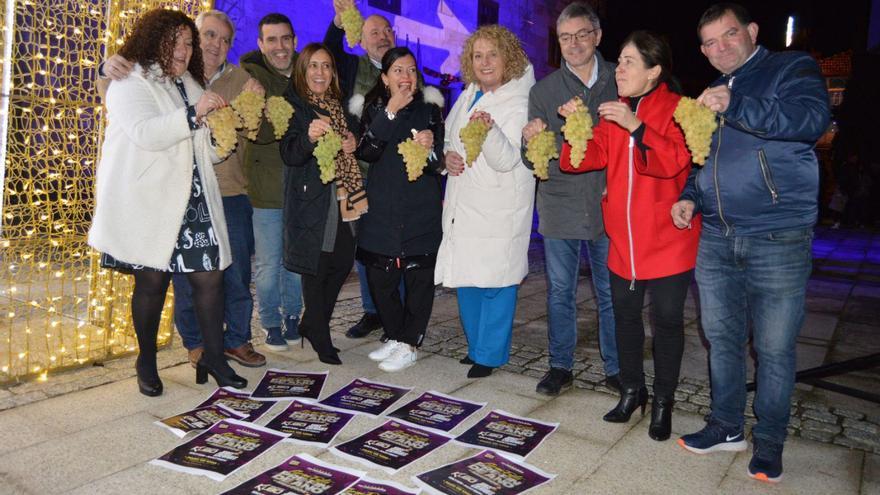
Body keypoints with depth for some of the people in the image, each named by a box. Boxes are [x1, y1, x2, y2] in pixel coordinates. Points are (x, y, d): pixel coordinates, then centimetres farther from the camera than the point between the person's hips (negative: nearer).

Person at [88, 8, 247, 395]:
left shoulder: (189, 85, 21)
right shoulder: (129, 81, 0)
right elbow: (145, 133, -19)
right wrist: (194, 114, -26)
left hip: (192, 201, 6)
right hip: (147, 202, -6)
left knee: (210, 275, -1)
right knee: (152, 281, 2)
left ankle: (214, 357, 11)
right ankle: (147, 363, 21)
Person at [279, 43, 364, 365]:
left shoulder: (337, 104, 14)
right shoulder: (293, 105, -7)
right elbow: (290, 155, -17)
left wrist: (353, 142, 2)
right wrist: (310, 136, -37)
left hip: (341, 196, 7)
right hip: (310, 199, -7)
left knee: (344, 261, 6)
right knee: (316, 267, -2)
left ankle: (311, 324, 25)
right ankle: (321, 341, 11)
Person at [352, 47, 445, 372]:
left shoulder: (429, 109, 5)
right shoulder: (375, 109, 8)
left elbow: (440, 164, 2)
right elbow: (366, 152, -8)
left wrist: (430, 148, -20)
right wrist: (390, 113, -15)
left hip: (421, 210, -2)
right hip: (382, 208, 2)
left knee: (419, 278, 1)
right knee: (379, 278, 5)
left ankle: (409, 344, 15)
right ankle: (395, 336, 25)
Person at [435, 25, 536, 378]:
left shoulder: (519, 104, -11)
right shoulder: (468, 96, 10)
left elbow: (506, 160, -22)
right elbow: (447, 135, 22)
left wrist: (489, 130, -40)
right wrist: (447, 154, -1)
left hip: (498, 211, -7)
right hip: (463, 204, 7)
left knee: (494, 280, -1)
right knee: (466, 277, 15)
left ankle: (490, 354, 15)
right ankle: (476, 345, 32)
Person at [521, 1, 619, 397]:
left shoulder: (619, 82, 1)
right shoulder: (543, 90, 3)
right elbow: (532, 162, -1)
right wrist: (531, 142, -24)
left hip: (608, 205, -1)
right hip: (559, 208, 1)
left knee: (611, 292, 8)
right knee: (560, 292, 10)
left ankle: (616, 368, 25)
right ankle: (560, 367, 24)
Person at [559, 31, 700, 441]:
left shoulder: (676, 109, -7)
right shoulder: (613, 113, 10)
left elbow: (676, 161, -22)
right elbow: (586, 158, 2)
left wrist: (635, 126, -29)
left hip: (667, 238, -5)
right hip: (624, 238, 5)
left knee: (666, 319, 3)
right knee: (625, 314, 12)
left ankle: (663, 401, 19)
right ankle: (632, 389, 30)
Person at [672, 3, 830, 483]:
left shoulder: (792, 69, 0)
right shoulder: (709, 94, 18)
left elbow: (813, 117, -21)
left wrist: (735, 108, -23)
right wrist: (689, 197, 8)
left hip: (778, 241, -5)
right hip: (716, 239, 6)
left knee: (774, 348, 3)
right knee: (721, 338, 13)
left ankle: (769, 441, 20)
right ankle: (727, 426, 28)